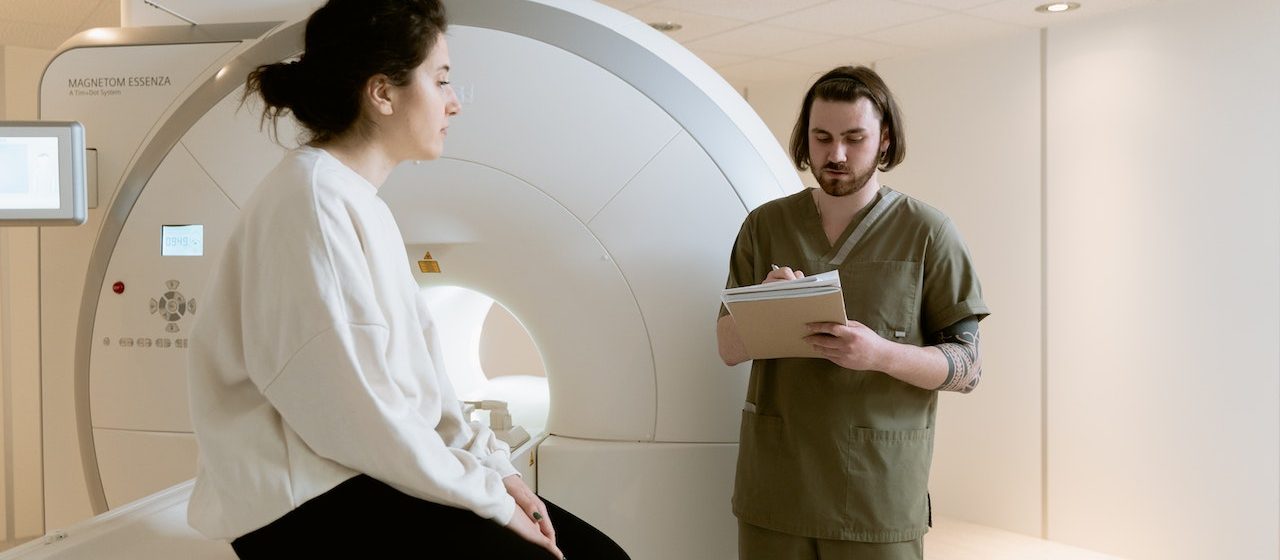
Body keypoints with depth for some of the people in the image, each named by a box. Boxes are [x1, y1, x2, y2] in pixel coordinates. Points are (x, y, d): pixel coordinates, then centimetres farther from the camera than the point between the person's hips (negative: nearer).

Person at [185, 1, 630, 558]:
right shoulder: (312, 197, -16)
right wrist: (489, 496, -16)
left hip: (379, 469, 8)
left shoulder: (361, 201, 13)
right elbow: (350, 406, -22)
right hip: (307, 499, -8)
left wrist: (488, 461, 0)